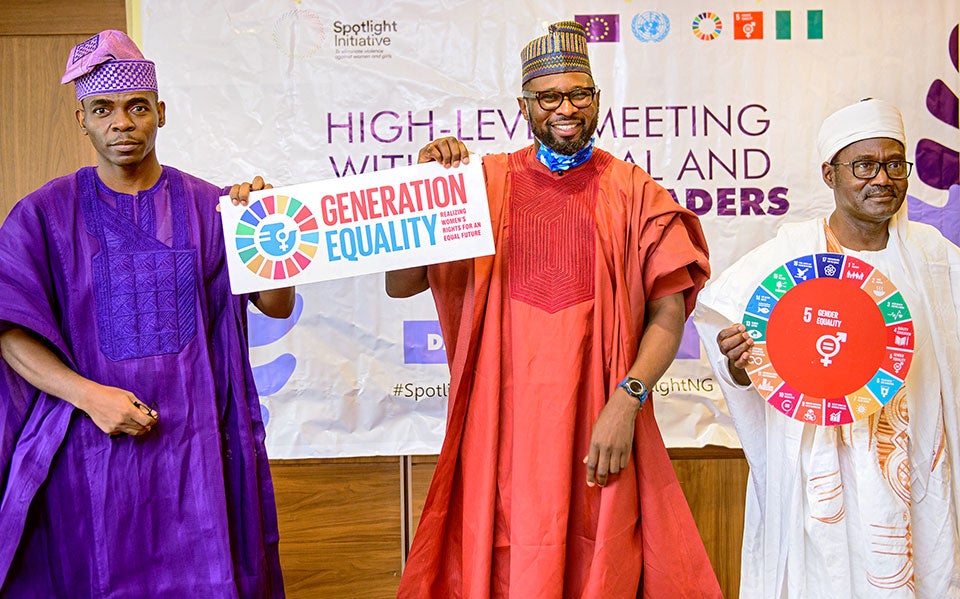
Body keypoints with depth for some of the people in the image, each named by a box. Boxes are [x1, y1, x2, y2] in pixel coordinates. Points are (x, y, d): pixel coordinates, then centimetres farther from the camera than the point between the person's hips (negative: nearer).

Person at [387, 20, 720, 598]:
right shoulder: (485, 182, 5)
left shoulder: (632, 191, 4)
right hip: (503, 423, 1)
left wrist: (627, 401, -13)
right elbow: (400, 284, 3)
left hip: (597, 423, 0)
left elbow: (669, 310, -1)